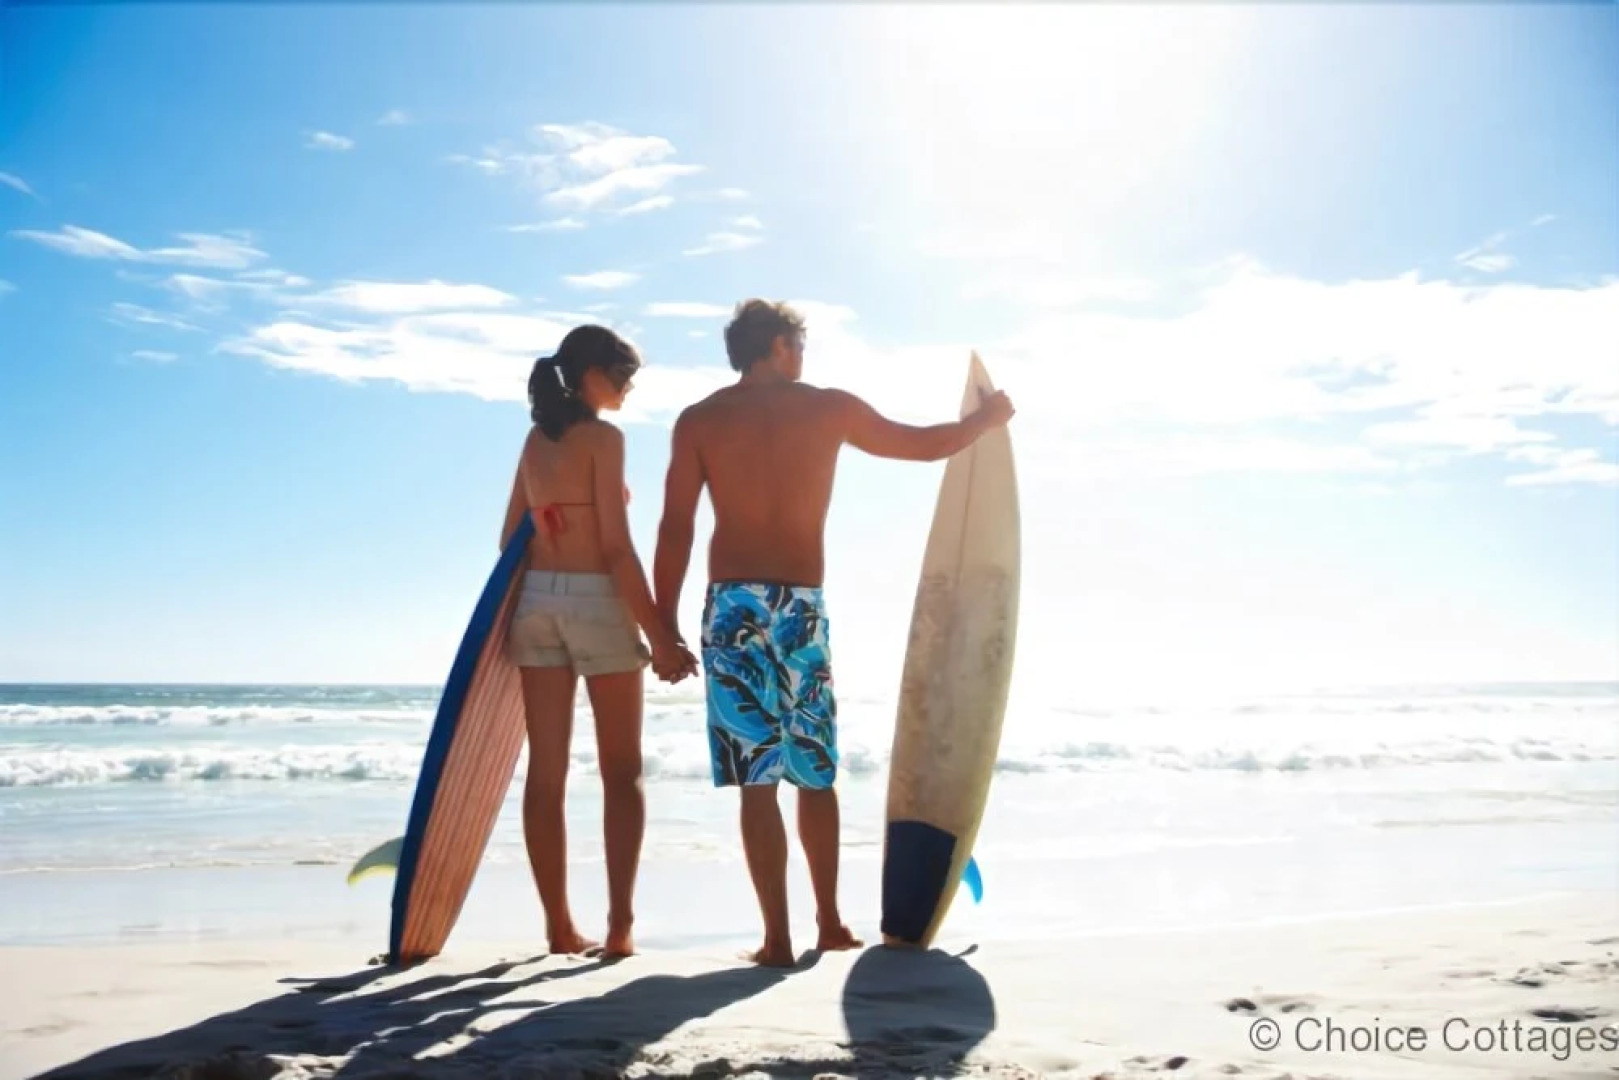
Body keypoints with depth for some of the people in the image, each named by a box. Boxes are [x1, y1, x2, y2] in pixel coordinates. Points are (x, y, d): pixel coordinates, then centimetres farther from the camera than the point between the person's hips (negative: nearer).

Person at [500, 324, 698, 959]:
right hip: (596, 601, -6)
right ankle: (620, 925, 0)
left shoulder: (536, 438, 13)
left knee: (546, 772, 5)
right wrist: (658, 636, -13)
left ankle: (560, 926, 10)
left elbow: (511, 538, 15)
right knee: (622, 773, 4)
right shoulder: (603, 437, -8)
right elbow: (616, 547, -14)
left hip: (536, 600, 6)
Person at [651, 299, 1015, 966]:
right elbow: (927, 444, 18)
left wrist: (664, 627, 1)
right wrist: (987, 418, 36)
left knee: (757, 778, 1)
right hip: (803, 608, 1)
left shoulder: (698, 421, 5)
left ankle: (778, 938, 0)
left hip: (734, 606, -1)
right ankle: (830, 923, 24)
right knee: (815, 772, 15)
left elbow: (675, 530, -2)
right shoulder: (831, 408, 7)